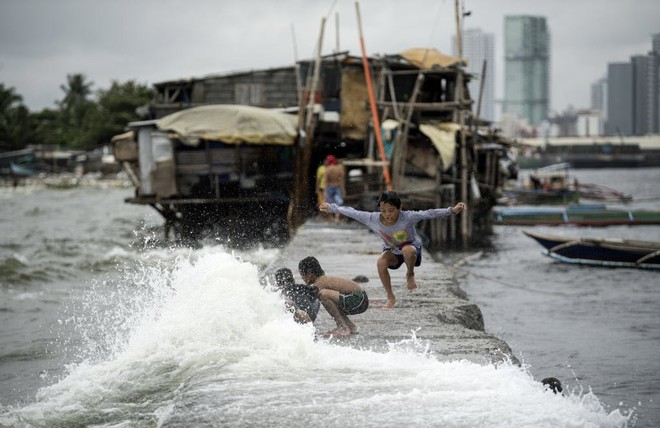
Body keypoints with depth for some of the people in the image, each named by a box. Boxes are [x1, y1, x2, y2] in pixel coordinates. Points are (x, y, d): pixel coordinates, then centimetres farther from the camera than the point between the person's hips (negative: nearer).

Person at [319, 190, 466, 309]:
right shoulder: (373, 219, -26)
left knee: (407, 250, -39)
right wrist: (331, 208, -11)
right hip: (392, 250, 3)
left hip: (411, 247, -3)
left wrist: (452, 210, -44)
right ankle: (390, 297, -8)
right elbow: (352, 212, -17)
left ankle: (410, 275, -5)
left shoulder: (407, 217, -33)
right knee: (381, 263, -28)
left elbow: (429, 214, -36)